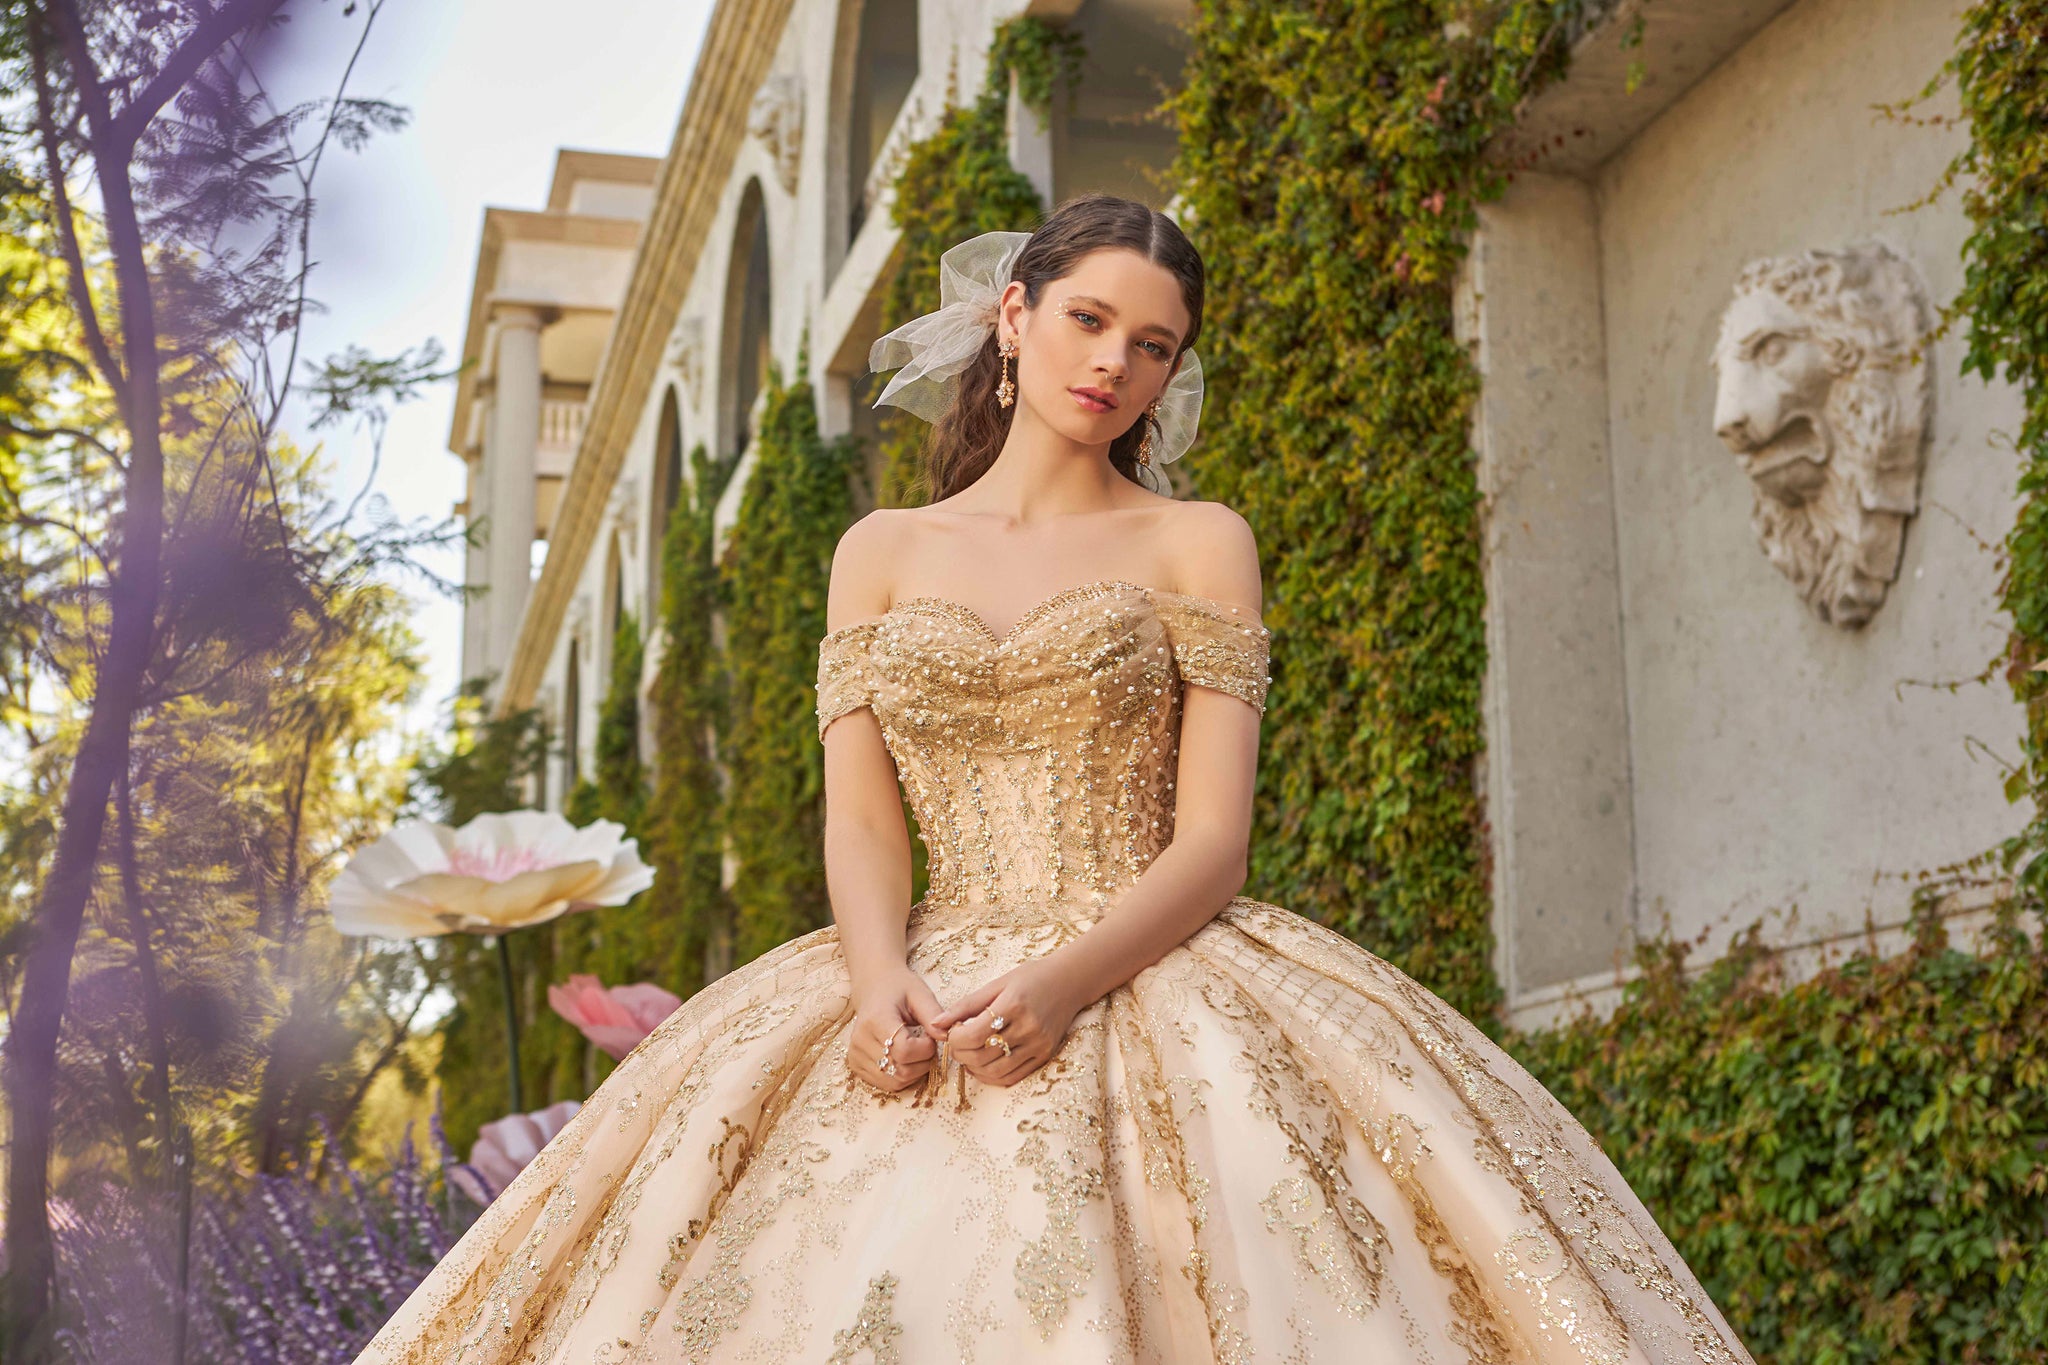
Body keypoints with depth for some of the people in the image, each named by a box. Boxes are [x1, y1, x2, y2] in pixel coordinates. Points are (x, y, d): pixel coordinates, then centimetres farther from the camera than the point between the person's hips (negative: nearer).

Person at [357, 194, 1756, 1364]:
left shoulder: (1200, 544, 7)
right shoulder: (882, 553, 14)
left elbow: (1212, 840, -2)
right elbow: (863, 823, 5)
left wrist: (1067, 982, -19)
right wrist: (883, 985, -15)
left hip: (1152, 979, -2)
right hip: (935, 990, 2)